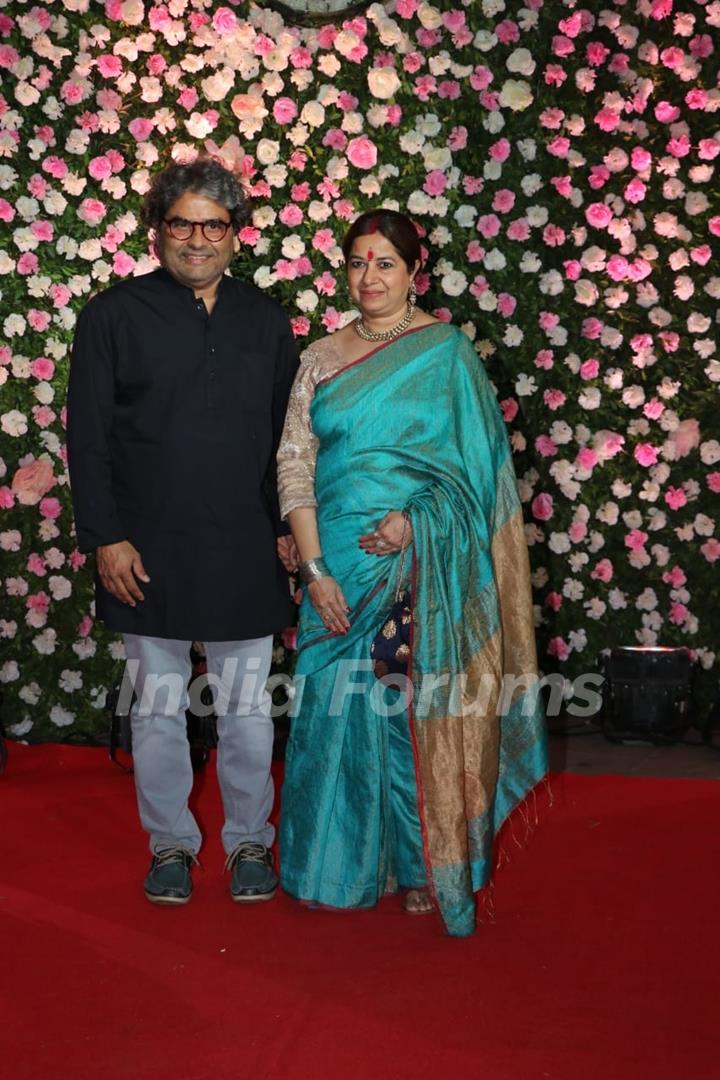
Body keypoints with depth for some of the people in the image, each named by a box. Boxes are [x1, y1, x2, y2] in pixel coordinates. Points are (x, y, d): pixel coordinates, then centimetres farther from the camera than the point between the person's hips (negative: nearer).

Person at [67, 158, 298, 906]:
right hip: (149, 551, -1)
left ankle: (249, 842, 26)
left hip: (245, 552, 2)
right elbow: (87, 437, -3)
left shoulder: (264, 319, 8)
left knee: (246, 707, 10)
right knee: (159, 707, 10)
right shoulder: (114, 315, -1)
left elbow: (288, 433, 11)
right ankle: (171, 844, 26)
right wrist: (104, 537, -9)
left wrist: (289, 528, 5)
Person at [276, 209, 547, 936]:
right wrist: (314, 568, -9)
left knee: (423, 713, 2)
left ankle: (426, 862, 19)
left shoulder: (448, 352, 0)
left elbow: (481, 464, -3)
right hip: (343, 568, 3)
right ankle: (345, 865, 24)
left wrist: (416, 520, -17)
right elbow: (294, 465, 1)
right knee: (341, 709, 7)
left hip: (424, 569, -2)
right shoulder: (321, 359, 7)